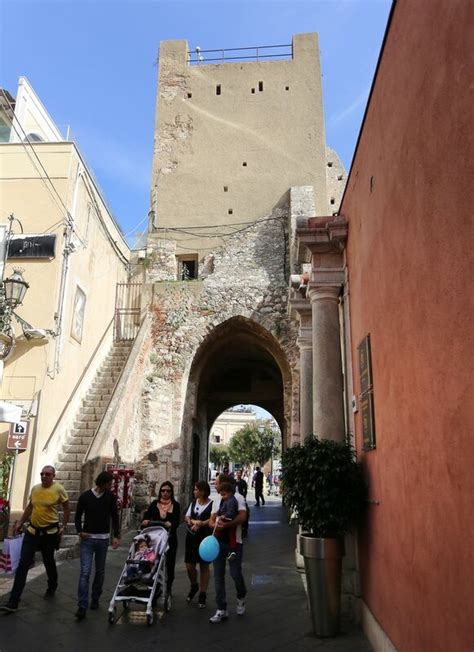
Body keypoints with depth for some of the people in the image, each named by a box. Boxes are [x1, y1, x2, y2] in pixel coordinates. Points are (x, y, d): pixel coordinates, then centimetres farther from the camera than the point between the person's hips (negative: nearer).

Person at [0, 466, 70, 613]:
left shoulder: (59, 489, -13)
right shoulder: (35, 488, 0)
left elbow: (66, 509, -2)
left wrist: (63, 526, -7)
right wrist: (20, 522, 16)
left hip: (50, 532, -3)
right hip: (32, 530, 3)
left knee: (48, 562, 13)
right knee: (23, 564, -2)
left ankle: (52, 588, 41)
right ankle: (13, 601, 2)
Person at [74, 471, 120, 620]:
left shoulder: (110, 497, -2)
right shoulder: (85, 496, -7)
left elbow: (115, 517, 3)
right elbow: (78, 516, 3)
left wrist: (116, 536, -5)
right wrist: (79, 531, -12)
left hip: (103, 539, 2)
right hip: (87, 539, -2)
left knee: (100, 571, 12)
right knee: (85, 572, -9)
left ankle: (95, 599, 30)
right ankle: (82, 607, -5)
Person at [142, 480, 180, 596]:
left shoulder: (175, 505, 3)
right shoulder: (154, 504, 7)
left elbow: (177, 521, -8)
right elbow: (147, 515, -6)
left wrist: (170, 524, -30)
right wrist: (145, 520, -28)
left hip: (170, 539, -1)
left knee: (169, 564, 6)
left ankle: (168, 589, 21)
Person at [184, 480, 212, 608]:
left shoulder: (212, 504, -10)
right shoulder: (193, 503, 9)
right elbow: (187, 517, 10)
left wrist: (200, 524, -18)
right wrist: (193, 521, -10)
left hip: (205, 538, -5)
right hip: (192, 536, 5)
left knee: (204, 566, 6)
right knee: (189, 565, 6)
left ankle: (202, 594, 20)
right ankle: (194, 586, 35)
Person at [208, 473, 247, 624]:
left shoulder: (237, 497, -7)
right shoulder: (216, 500, 13)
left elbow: (242, 516, -19)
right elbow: (211, 520, 8)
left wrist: (227, 524, -32)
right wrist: (215, 524, -16)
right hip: (218, 541, 6)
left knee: (236, 574, 0)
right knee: (218, 576, 6)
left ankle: (241, 598, 30)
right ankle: (221, 610, 15)